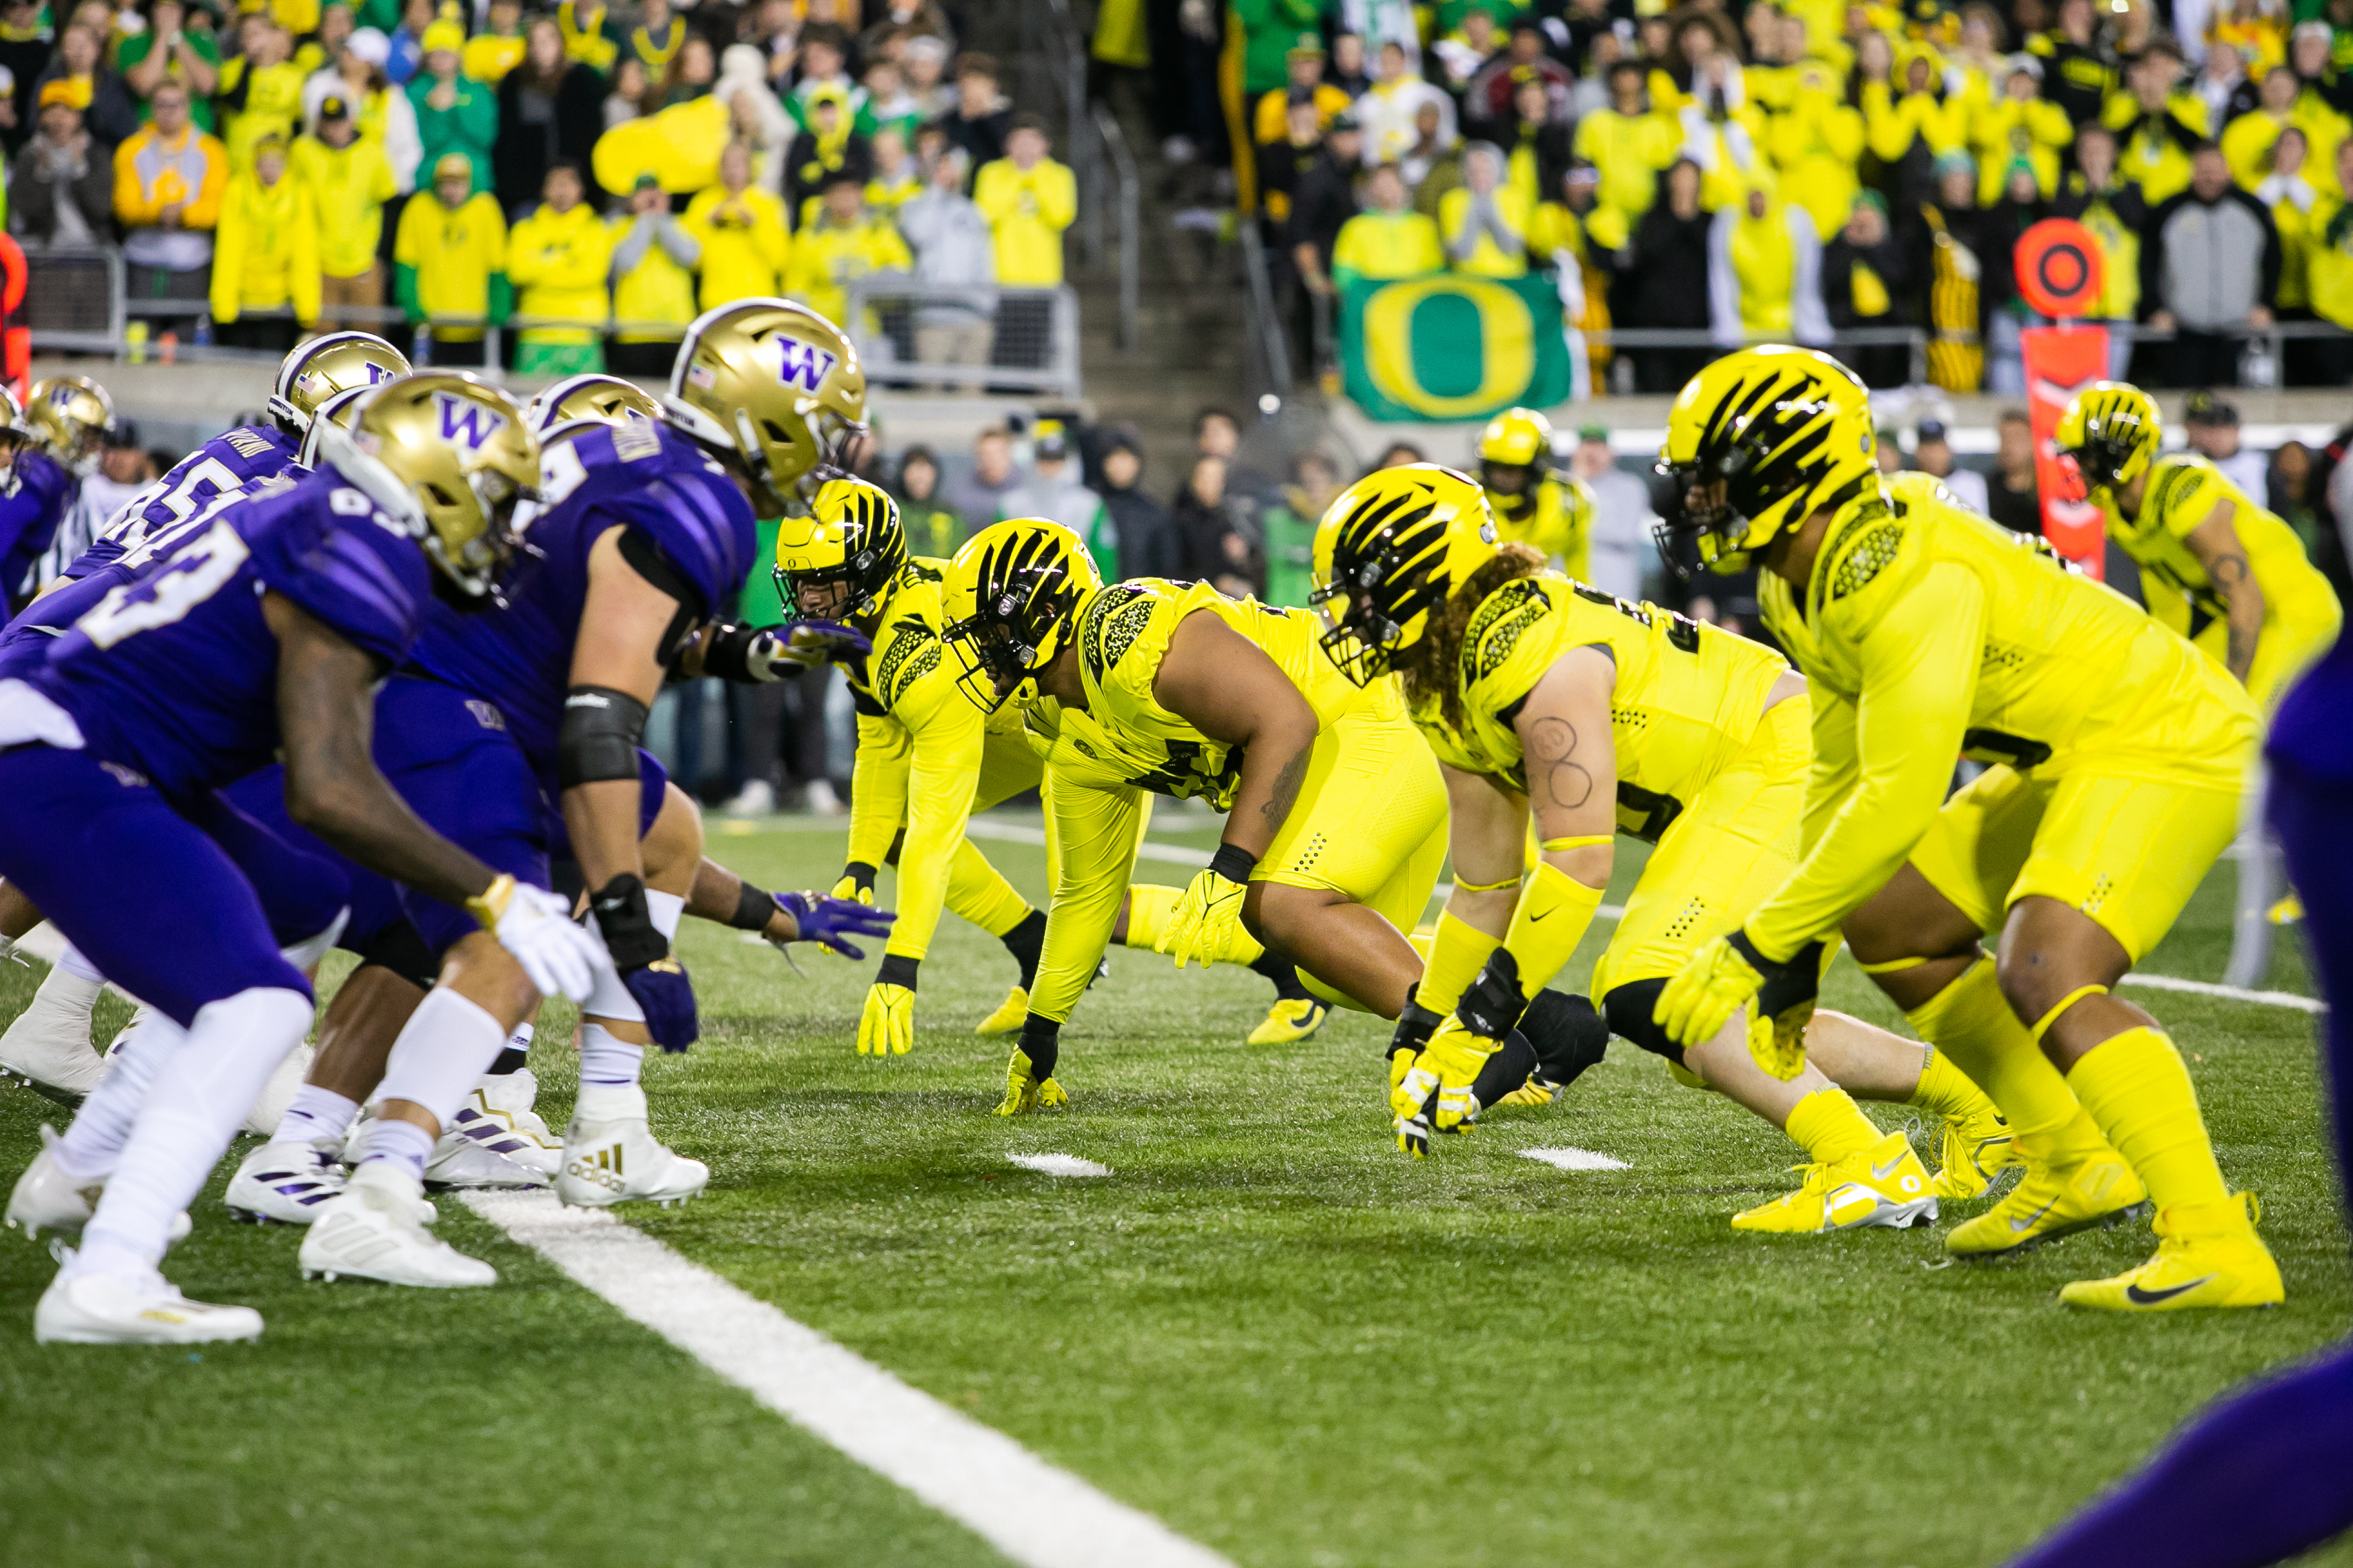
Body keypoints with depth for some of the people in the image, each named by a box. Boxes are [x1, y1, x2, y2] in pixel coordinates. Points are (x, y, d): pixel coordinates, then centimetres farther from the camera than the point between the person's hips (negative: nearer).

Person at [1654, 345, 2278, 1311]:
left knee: (2043, 975, -28)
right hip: (2070, 758, 11)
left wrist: (1760, 945, -26)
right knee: (1889, 925, 16)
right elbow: (1841, 775, 16)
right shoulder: (1799, 588, 4)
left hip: (2166, 743, -11)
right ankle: (2077, 1170, 22)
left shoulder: (1906, 576, -28)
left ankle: (2215, 1247, -28)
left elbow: (1900, 799, -32)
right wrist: (1799, 955, 16)